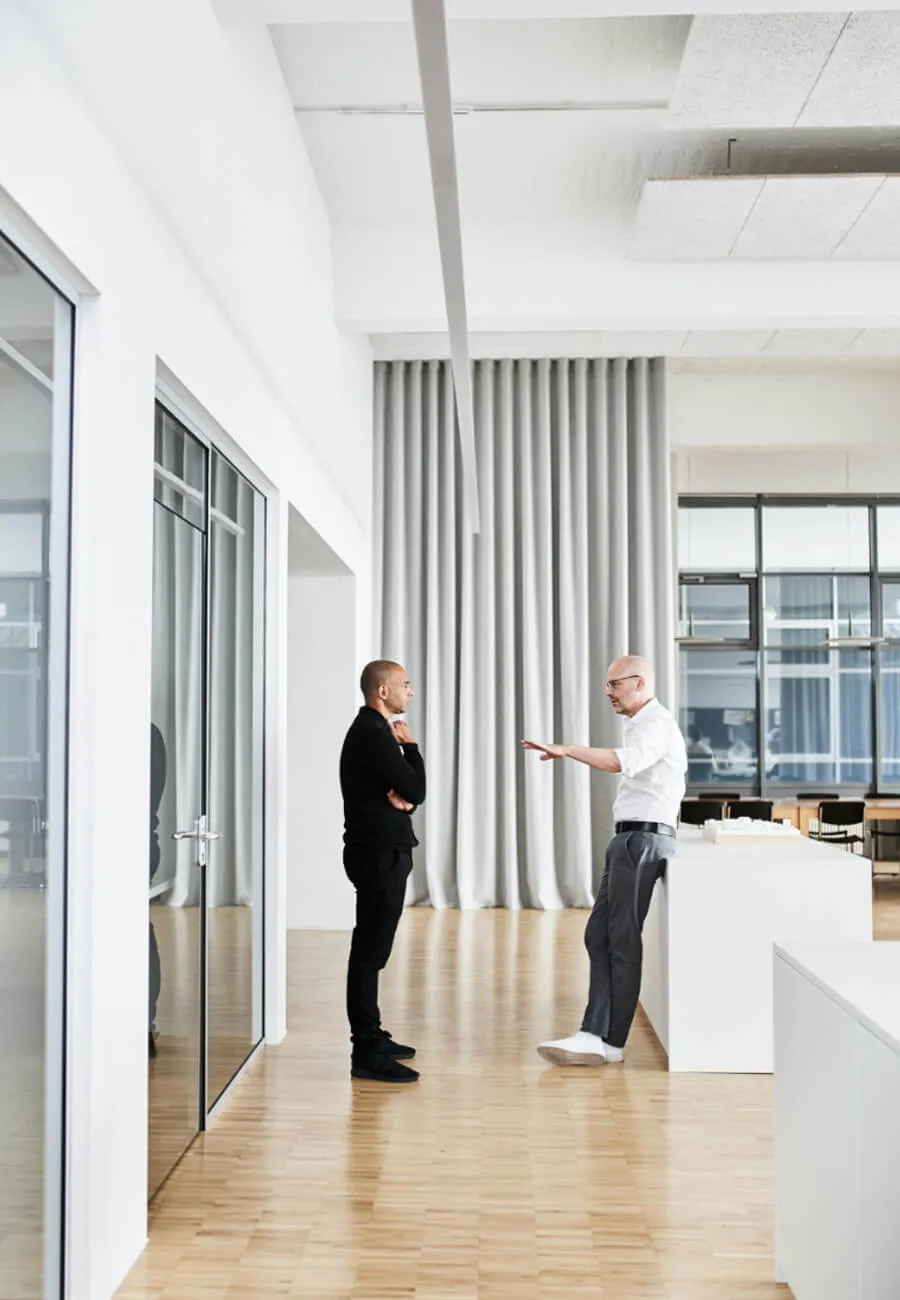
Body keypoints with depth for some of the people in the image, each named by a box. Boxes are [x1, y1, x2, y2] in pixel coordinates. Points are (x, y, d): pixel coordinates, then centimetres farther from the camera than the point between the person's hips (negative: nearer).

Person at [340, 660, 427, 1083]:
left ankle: (370, 1037, 26)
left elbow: (407, 791, 15)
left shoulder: (371, 730, 16)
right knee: (370, 950, -8)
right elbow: (417, 791, -16)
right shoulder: (374, 734, -16)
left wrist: (402, 796, -7)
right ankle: (366, 1054, -5)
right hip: (380, 854, -11)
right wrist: (410, 745, -4)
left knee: (372, 949, 16)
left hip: (379, 851, 11)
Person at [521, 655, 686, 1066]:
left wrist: (566, 749, -31)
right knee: (599, 936, 6)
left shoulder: (656, 723, -11)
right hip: (631, 839, 10)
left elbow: (622, 761, -30)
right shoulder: (643, 724, 22)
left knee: (622, 940, -6)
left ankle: (609, 1041, 0)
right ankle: (595, 1034, 5)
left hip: (641, 839, -10)